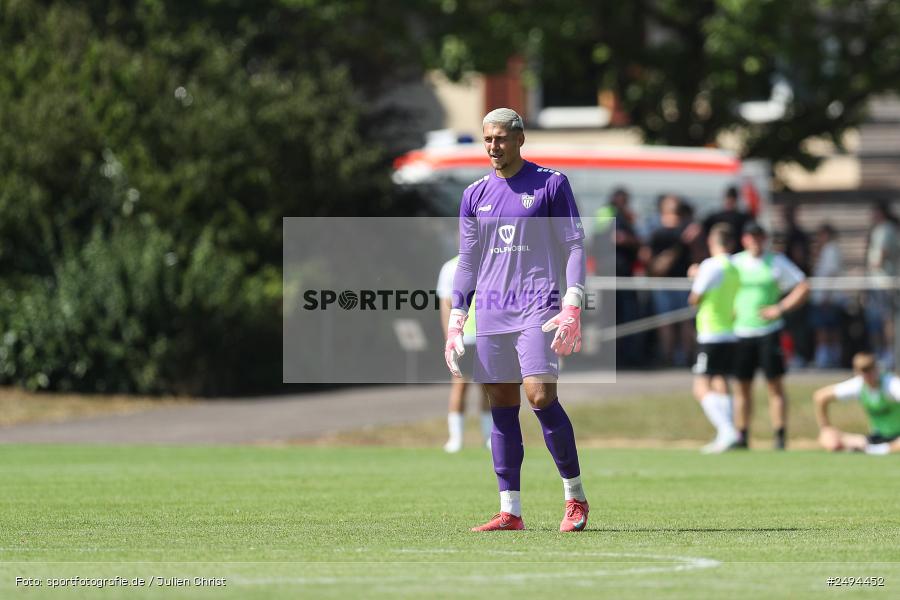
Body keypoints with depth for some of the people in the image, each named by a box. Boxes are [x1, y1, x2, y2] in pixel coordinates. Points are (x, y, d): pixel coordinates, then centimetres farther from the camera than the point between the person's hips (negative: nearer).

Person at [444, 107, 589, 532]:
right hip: (491, 314, 5)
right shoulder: (475, 195, 14)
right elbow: (467, 261, 18)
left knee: (541, 397, -16)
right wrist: (455, 322, 10)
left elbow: (574, 246, -1)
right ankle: (510, 511, 5)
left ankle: (575, 497, -2)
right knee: (502, 408, 2)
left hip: (537, 307, -5)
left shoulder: (551, 184, 1)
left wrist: (572, 308, -11)